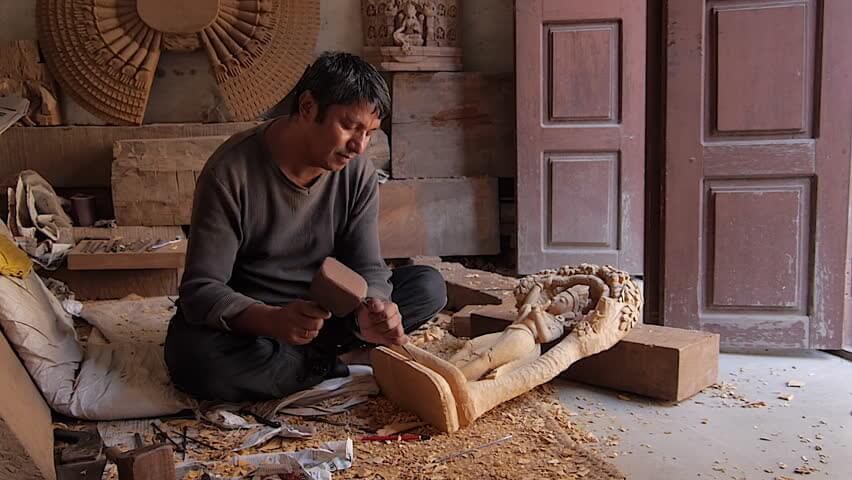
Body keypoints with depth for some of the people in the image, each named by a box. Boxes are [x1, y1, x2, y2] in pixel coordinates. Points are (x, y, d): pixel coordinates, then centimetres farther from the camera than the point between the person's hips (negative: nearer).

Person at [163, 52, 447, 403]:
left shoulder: (358, 173, -8)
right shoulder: (230, 173, -22)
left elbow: (367, 267, -9)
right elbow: (201, 290, -25)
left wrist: (371, 311, -35)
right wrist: (272, 320, -45)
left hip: (324, 309, 4)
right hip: (245, 316, -4)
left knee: (429, 286, -13)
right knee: (193, 357, -38)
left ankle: (305, 353, -17)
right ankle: (327, 365, -17)